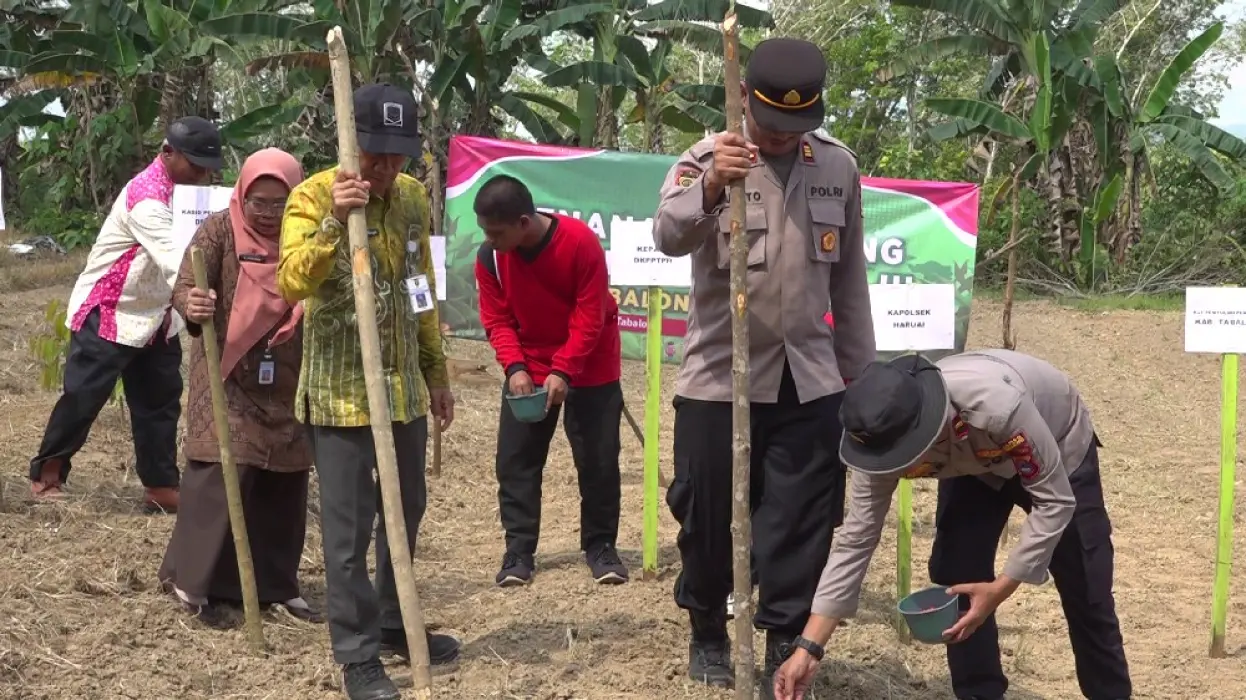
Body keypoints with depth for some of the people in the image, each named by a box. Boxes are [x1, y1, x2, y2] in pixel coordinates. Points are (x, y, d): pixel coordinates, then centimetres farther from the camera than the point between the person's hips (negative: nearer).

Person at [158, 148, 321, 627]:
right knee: (222, 476, -11)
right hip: (227, 381, -4)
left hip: (287, 385, 4)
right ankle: (191, 578, 1)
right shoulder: (220, 230, -6)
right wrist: (192, 307, -37)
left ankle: (277, 583, 19)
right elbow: (184, 286, -13)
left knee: (284, 486, 7)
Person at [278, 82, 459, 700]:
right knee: (349, 526, -2)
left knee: (407, 511, 17)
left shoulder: (413, 196, 6)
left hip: (404, 387, 6)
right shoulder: (315, 196, -12)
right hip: (341, 390, -6)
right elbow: (292, 283, -26)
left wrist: (436, 372, 17)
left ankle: (394, 624, 34)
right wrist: (335, 221, -36)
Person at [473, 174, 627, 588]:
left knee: (598, 460, 1)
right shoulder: (490, 257, -14)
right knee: (515, 458, -1)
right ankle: (518, 550, 6)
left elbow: (590, 318, -21)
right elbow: (496, 320, -8)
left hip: (590, 369, -3)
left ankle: (600, 546, 14)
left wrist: (564, 371, -27)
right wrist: (515, 367, -23)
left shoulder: (581, 243, -25)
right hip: (526, 370, 3)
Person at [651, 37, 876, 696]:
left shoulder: (840, 167, 4)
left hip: (809, 384, 2)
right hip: (717, 379, -2)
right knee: (707, 517, 9)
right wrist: (709, 185, -46)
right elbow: (668, 235, -27)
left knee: (800, 525, 5)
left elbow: (849, 278, 12)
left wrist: (858, 368, 13)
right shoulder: (707, 158, -7)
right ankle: (707, 634, 31)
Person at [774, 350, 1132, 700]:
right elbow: (856, 538, -24)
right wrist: (809, 648, -27)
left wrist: (1000, 589, -37)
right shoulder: (887, 437, -31)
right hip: (975, 465, 3)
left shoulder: (998, 406, -47)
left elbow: (1055, 502, -34)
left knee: (1084, 589, 3)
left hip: (1060, 451, -3)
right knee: (955, 576, -12)